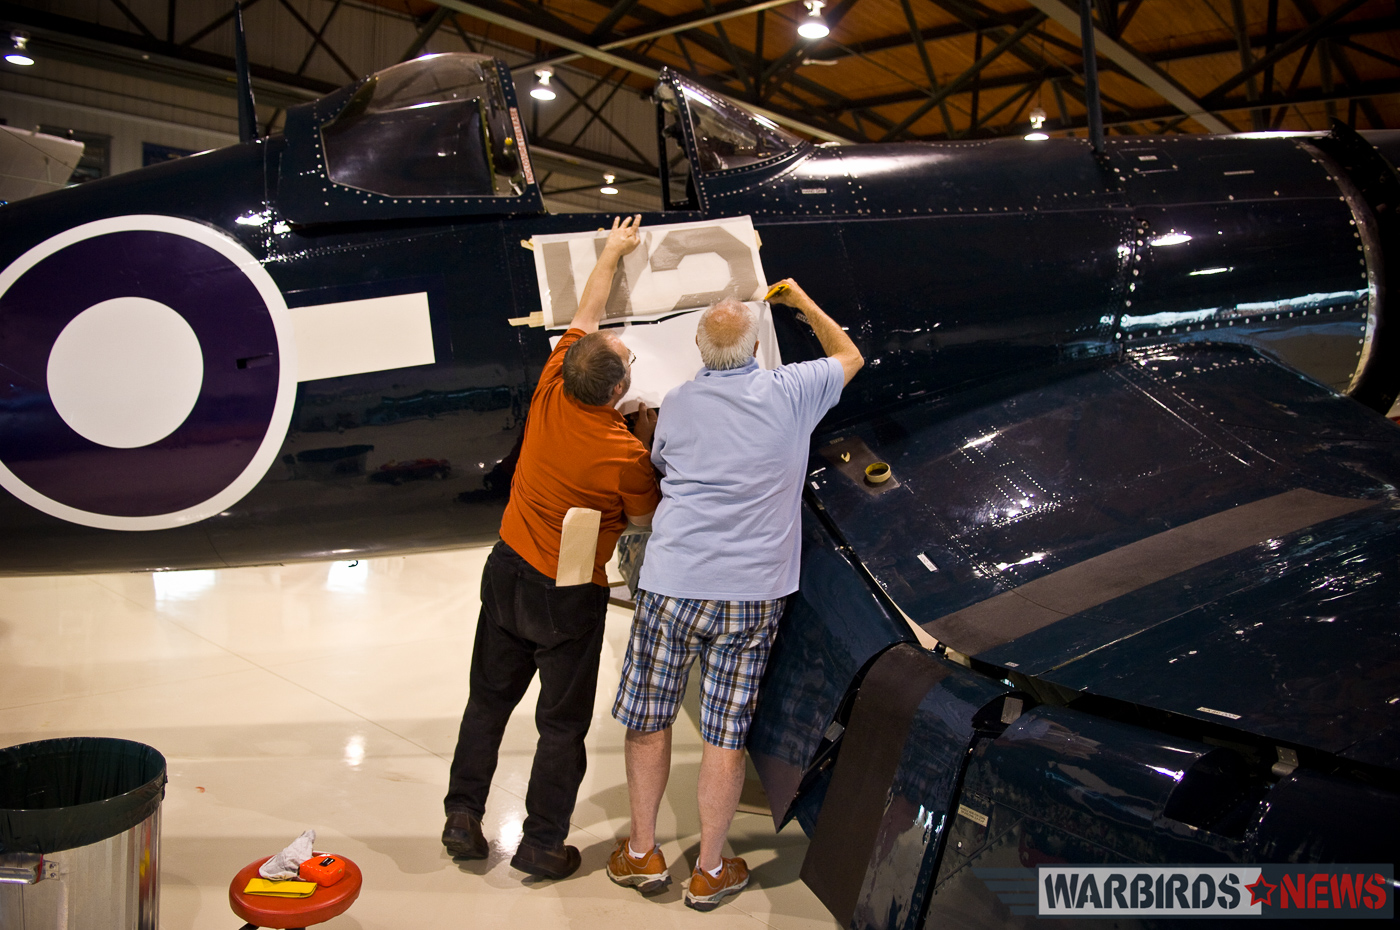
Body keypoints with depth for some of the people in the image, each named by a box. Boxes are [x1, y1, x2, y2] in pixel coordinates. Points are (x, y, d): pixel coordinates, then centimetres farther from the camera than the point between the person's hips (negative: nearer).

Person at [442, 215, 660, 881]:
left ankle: (462, 815, 28)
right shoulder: (625, 456, -23)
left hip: (509, 570, 5)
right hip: (570, 598, -5)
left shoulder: (550, 393, -11)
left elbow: (586, 315, 5)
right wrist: (649, 443, 1)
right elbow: (645, 518, -3)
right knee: (563, 722, 11)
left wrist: (613, 252, 18)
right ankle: (541, 844, 21)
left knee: (489, 699, 19)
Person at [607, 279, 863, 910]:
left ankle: (642, 853, 29)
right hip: (751, 596, -1)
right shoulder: (790, 393, -3)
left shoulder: (675, 405, 3)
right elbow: (849, 355, 16)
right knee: (726, 734, 8)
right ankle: (709, 872, 22)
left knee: (649, 718, 16)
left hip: (671, 587, 1)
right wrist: (801, 300, 29)